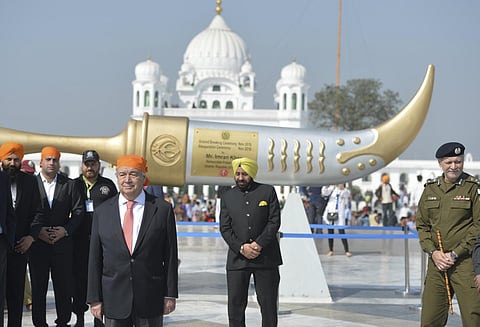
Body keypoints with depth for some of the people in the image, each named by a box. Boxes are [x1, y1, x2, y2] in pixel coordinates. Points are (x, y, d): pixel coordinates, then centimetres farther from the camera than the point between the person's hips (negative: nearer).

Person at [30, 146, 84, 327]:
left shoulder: (69, 184, 8)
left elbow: (78, 211, 5)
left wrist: (66, 230, -7)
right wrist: (37, 230, -12)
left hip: (63, 242, 1)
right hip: (37, 242, -1)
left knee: (64, 285, 3)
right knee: (38, 286, 3)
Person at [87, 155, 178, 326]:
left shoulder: (162, 209, 0)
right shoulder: (102, 212, 5)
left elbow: (170, 256, 1)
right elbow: (95, 259, 5)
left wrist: (170, 295, -2)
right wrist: (95, 299, 1)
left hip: (151, 299, -1)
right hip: (114, 300, 1)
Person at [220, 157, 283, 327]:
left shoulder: (268, 191, 4)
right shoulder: (227, 196, 10)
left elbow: (274, 221, -2)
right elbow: (225, 228, 3)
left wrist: (258, 244, -14)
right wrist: (241, 248, -12)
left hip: (265, 258, -2)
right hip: (237, 259, 2)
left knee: (268, 304, 2)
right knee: (235, 305, 1)